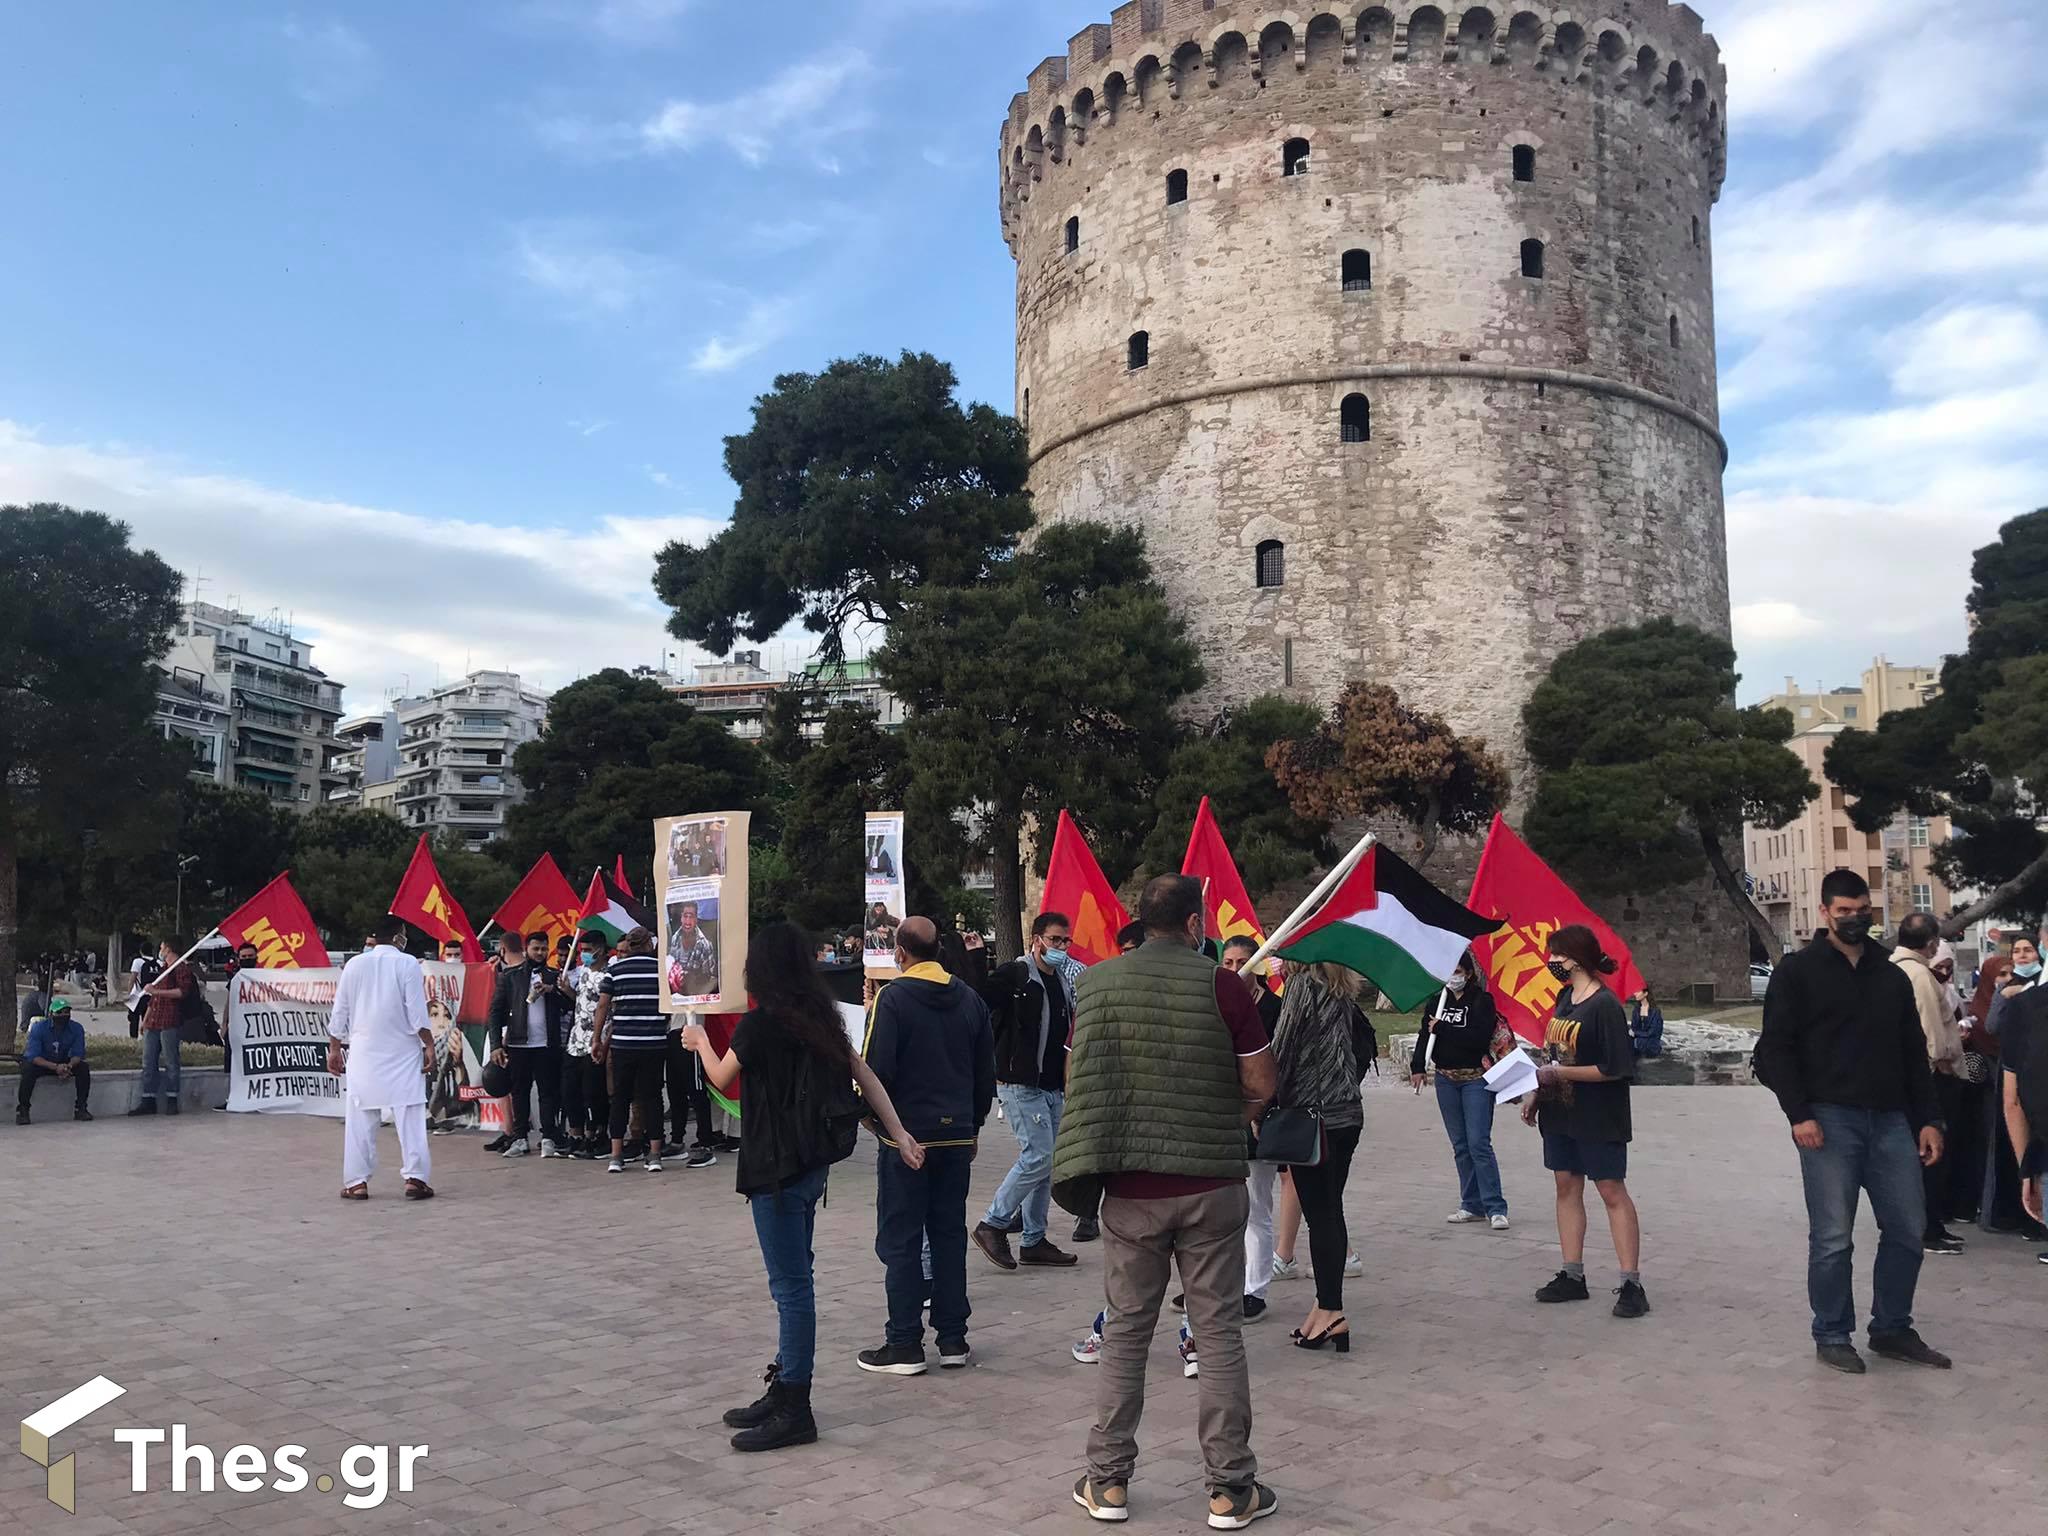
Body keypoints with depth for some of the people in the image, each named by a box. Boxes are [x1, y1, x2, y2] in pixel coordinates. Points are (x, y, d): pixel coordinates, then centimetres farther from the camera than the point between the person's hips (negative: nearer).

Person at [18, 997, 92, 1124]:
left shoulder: (77, 1028, -11)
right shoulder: (38, 1027, -20)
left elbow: (77, 1054, -10)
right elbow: (33, 1056, -27)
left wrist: (68, 1066, -34)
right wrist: (55, 1067, -41)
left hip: (63, 1062, 3)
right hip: (40, 1062, -3)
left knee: (83, 1068, -21)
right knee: (29, 1070, -35)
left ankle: (80, 1108, -15)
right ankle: (22, 1110, -25)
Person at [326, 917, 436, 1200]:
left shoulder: (354, 965, 6)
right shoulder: (407, 964, -5)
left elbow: (340, 1012, 9)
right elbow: (417, 1012, -9)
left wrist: (335, 1049, 16)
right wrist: (429, 1046, -4)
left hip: (363, 1051, 3)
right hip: (402, 1052, -3)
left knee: (359, 1119, 7)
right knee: (409, 1116, 0)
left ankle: (357, 1182, 8)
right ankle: (415, 1178, -3)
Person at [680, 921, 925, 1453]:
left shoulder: (759, 1024, -16)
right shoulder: (821, 1017, 5)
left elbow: (722, 1078, 2)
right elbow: (865, 1077, 6)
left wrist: (700, 1041, 22)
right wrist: (900, 1137, 8)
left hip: (776, 1167, -8)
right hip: (812, 1163, 8)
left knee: (791, 1285, -3)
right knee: (793, 1282, 16)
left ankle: (794, 1412, 5)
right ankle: (784, 1390, 27)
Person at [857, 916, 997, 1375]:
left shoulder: (893, 997, -11)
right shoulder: (969, 998, 7)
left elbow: (876, 1069, -16)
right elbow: (986, 1074, 12)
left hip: (907, 1137, -5)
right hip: (956, 1136, 5)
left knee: (901, 1241, 3)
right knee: (950, 1235, 12)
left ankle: (905, 1345, 6)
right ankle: (953, 1340, 16)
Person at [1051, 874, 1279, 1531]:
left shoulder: (1095, 983, -1)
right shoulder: (1220, 984, -9)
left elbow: (1074, 1081, 6)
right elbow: (1262, 1084, -6)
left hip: (1130, 1189, 2)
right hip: (1212, 1186, -2)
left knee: (1125, 1333, 13)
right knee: (1219, 1335, 8)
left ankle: (1109, 1482, 19)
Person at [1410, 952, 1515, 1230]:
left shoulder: (1482, 1000, -6)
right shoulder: (1438, 1001, 8)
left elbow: (1480, 1038, -18)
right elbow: (1425, 1034, 6)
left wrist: (1442, 1028, -15)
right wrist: (1417, 1066, -7)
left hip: (1475, 1079, -5)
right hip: (1446, 1079, 5)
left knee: (1479, 1143, -9)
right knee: (1460, 1145, 9)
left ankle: (1495, 1208, -4)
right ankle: (1472, 1205, 17)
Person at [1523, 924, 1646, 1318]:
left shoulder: (1604, 1005, -18)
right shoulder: (1564, 997, 7)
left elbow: (1614, 1068, -21)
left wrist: (1558, 1073, -19)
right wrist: (1536, 1093, 11)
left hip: (1598, 1118, -8)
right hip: (1561, 1112, 8)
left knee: (1612, 1190, -3)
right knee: (1567, 1185, 11)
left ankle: (1631, 1283, 2)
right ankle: (1572, 1275, 20)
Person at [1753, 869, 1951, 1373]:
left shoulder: (1892, 976, 15)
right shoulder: (1797, 971, 0)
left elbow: (1914, 1053, 17)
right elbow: (1776, 1048, -5)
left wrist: (1927, 1118, 9)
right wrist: (1799, 1114, -13)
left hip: (1890, 1121, 5)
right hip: (1830, 1121, -5)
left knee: (1907, 1230, 7)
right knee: (1832, 1239, 0)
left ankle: (1892, 1329, 23)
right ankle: (1831, 1337, 13)